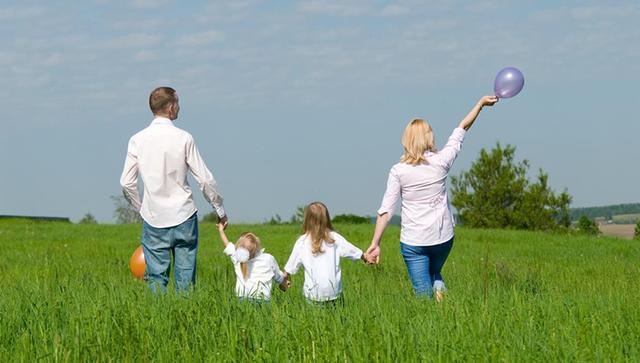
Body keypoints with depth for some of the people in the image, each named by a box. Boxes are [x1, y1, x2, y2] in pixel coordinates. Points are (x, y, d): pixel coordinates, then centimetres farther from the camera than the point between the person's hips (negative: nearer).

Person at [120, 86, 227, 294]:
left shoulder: (137, 140, -1)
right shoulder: (183, 138, -7)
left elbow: (127, 183, 1)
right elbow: (205, 179, -5)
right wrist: (220, 209, 8)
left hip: (153, 220, 2)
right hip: (183, 216, -2)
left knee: (156, 275, 5)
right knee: (185, 276, 4)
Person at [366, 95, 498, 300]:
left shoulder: (399, 171, -8)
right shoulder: (440, 161, -5)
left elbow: (386, 210, -10)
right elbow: (463, 128, 7)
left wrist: (375, 243, -6)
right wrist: (481, 103, 17)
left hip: (413, 242, -2)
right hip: (443, 237, 2)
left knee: (423, 294, 3)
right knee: (434, 274, 28)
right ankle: (439, 287, 1)